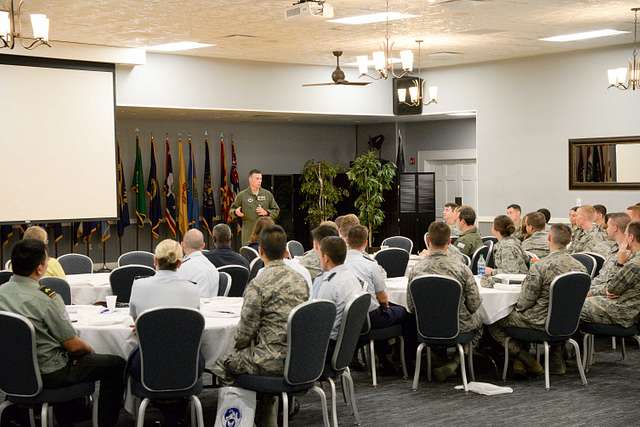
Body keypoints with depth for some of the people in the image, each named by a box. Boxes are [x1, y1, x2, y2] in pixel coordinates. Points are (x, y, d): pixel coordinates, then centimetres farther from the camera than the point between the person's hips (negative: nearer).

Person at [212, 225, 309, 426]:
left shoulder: (257, 285, -16)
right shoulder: (300, 280, 5)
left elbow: (246, 329, -13)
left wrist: (238, 347, 11)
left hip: (272, 361, -7)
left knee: (223, 365, 14)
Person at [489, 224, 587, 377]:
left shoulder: (540, 267, -23)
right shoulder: (580, 267, -5)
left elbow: (524, 302, -17)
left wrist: (517, 307, 7)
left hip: (540, 323, -6)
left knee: (493, 324, 9)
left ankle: (526, 359, 2)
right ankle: (556, 360, 28)